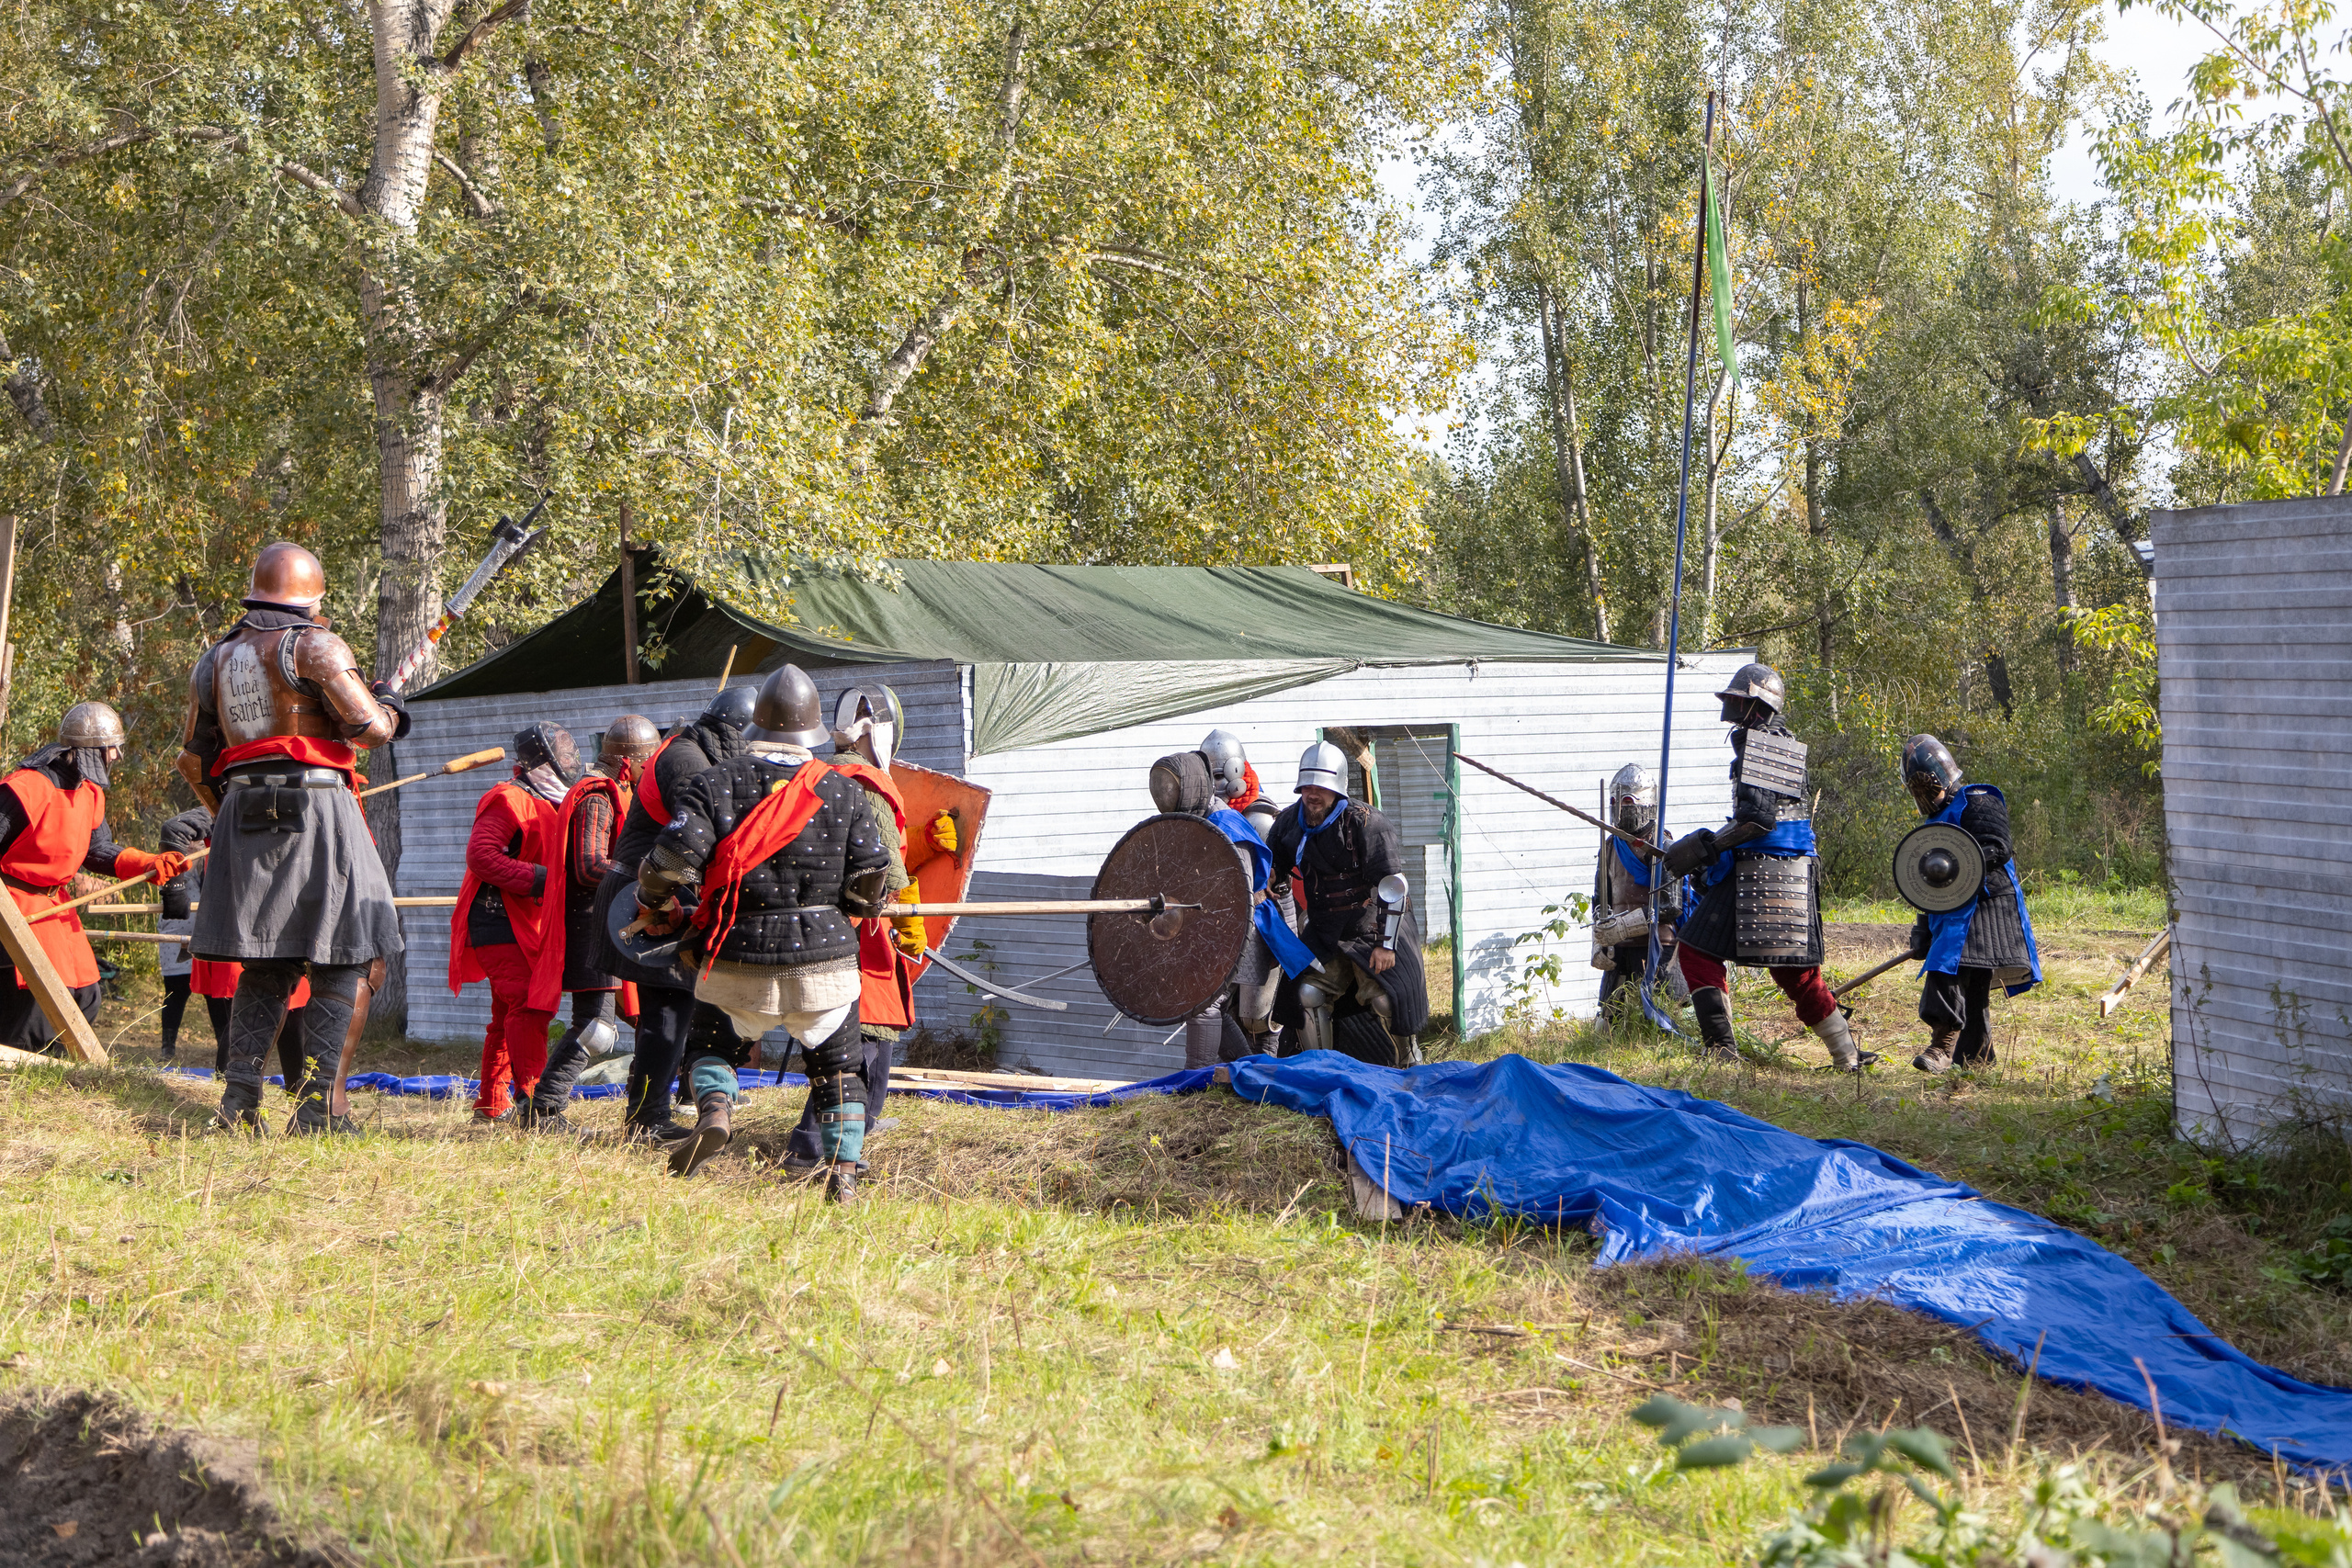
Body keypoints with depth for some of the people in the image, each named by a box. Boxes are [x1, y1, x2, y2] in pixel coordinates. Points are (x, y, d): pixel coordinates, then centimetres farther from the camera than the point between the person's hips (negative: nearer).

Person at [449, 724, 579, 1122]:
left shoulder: (550, 806, 20)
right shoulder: (509, 800, -12)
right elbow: (481, 856, -23)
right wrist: (540, 879, -25)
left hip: (530, 926, 10)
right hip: (500, 922, -10)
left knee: (509, 1012, 15)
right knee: (529, 1003, -19)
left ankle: (491, 1102, 23)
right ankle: (531, 1101, -22)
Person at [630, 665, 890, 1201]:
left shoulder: (717, 784, -3)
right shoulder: (846, 793, 1)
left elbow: (670, 861, -11)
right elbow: (871, 881, 0)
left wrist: (658, 913, 9)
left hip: (739, 960, -1)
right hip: (826, 959, 1)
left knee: (709, 1042, 22)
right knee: (837, 1069, 17)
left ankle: (714, 1106, -6)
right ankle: (844, 1173, 9)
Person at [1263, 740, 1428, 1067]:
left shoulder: (1365, 823, -20)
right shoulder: (1290, 822, -2)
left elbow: (1394, 885, -19)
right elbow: (1268, 868, 16)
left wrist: (1386, 944, -21)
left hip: (1372, 928, -5)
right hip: (1325, 935, 5)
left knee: (1385, 1000, -11)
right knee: (1307, 994, -4)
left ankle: (1409, 1072, 11)